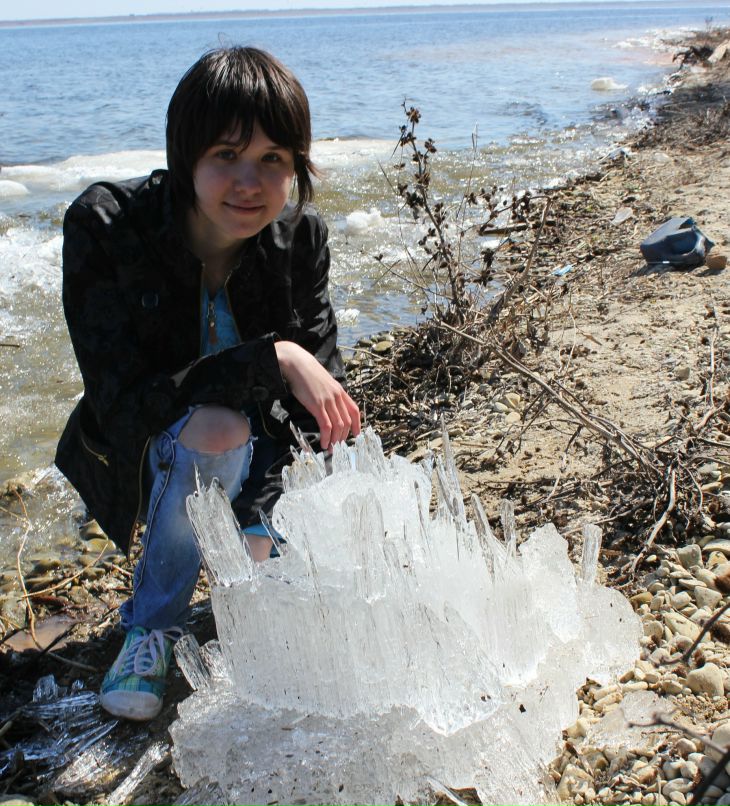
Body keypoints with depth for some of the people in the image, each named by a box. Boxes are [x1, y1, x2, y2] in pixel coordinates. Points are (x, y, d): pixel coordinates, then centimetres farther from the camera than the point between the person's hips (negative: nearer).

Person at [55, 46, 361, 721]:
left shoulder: (301, 237, -16)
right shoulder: (105, 227, -26)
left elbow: (321, 394, -13)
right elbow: (127, 400, -30)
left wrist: (260, 515, -26)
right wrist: (271, 359, -38)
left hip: (258, 461, 3)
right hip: (146, 461, -3)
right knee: (216, 430, -36)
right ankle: (153, 626, -11)